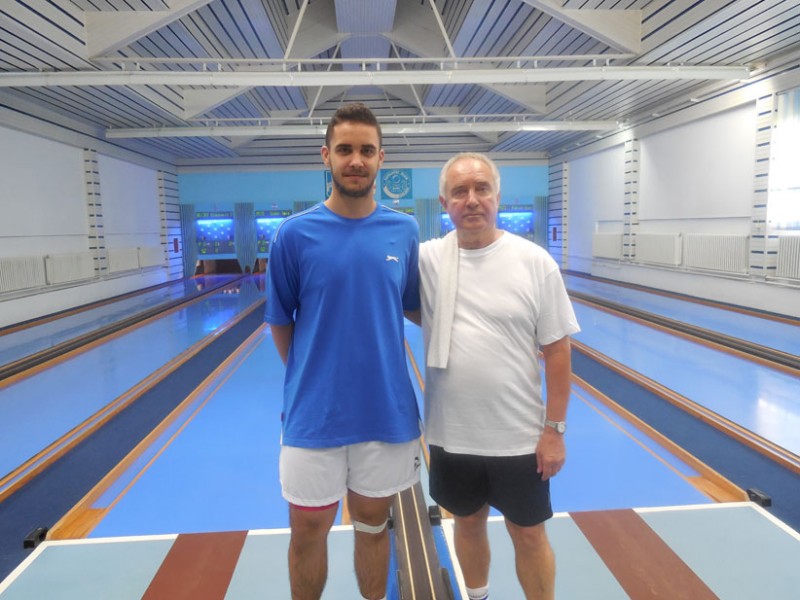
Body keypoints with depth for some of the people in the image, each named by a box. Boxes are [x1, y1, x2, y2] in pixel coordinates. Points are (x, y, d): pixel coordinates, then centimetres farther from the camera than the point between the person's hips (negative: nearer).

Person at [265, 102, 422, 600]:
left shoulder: (405, 231, -2)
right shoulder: (295, 233, -7)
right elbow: (280, 322, 1)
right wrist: (310, 376, 3)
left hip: (388, 410, 2)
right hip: (313, 413, -1)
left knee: (373, 525, 20)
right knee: (308, 530, 15)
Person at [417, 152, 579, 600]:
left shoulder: (535, 262, -9)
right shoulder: (427, 259, -6)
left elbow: (557, 351, -7)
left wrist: (555, 429, -7)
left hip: (519, 437, -2)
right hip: (451, 436, 3)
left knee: (529, 534, 15)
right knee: (468, 523, 23)